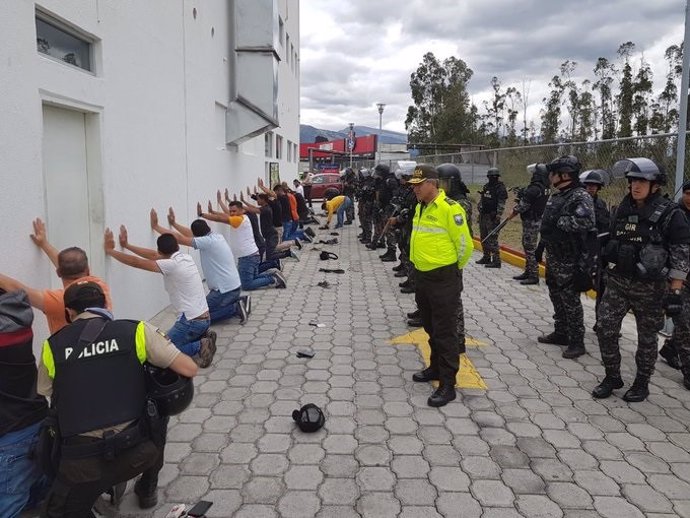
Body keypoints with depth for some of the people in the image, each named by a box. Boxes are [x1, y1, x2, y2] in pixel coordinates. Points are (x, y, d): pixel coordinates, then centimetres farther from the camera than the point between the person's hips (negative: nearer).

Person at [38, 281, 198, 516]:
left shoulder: (51, 346, 3)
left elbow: (46, 394, 15)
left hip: (81, 460, 0)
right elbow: (190, 369, -6)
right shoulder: (136, 330, -4)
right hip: (136, 450, 0)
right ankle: (147, 490, 41)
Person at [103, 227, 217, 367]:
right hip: (204, 318, 8)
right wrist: (127, 245, 19)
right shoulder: (186, 257, 7)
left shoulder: (171, 265, -17)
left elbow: (136, 262, -12)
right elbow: (153, 255, 16)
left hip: (192, 321, -8)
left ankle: (200, 348, -8)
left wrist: (109, 250, -2)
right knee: (169, 341, 24)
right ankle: (204, 338, 8)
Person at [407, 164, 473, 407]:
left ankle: (447, 384, 7)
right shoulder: (421, 207, 9)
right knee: (431, 328, 21)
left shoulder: (449, 208, -18)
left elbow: (464, 244, -14)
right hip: (422, 276, 9)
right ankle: (436, 367, 38)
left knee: (445, 331, -1)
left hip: (443, 279, -9)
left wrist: (451, 268, -1)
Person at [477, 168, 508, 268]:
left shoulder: (501, 188, -10)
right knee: (484, 238, 15)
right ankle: (486, 257, 28)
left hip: (492, 217, -8)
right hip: (483, 216, 8)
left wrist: (497, 218, -21)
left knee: (493, 239, -11)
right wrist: (480, 213, 16)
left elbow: (501, 205, -16)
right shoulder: (486, 186, 13)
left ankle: (496, 261, -9)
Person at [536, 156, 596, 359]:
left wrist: (560, 221, -22)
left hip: (569, 261, -9)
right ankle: (561, 333, 32)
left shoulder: (580, 196, -17)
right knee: (557, 297, 18)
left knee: (570, 301, -1)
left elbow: (584, 221, -34)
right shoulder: (556, 196, 11)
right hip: (553, 258, 9)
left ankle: (577, 342, 10)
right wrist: (542, 248, 17)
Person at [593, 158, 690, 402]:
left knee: (647, 337, 9)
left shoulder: (670, 215, -12)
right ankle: (612, 377, 20)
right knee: (605, 329, 1)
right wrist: (605, 273, 16)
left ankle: (642, 384, 27)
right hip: (616, 282, 5)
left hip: (649, 287, -4)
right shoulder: (622, 210, 4)